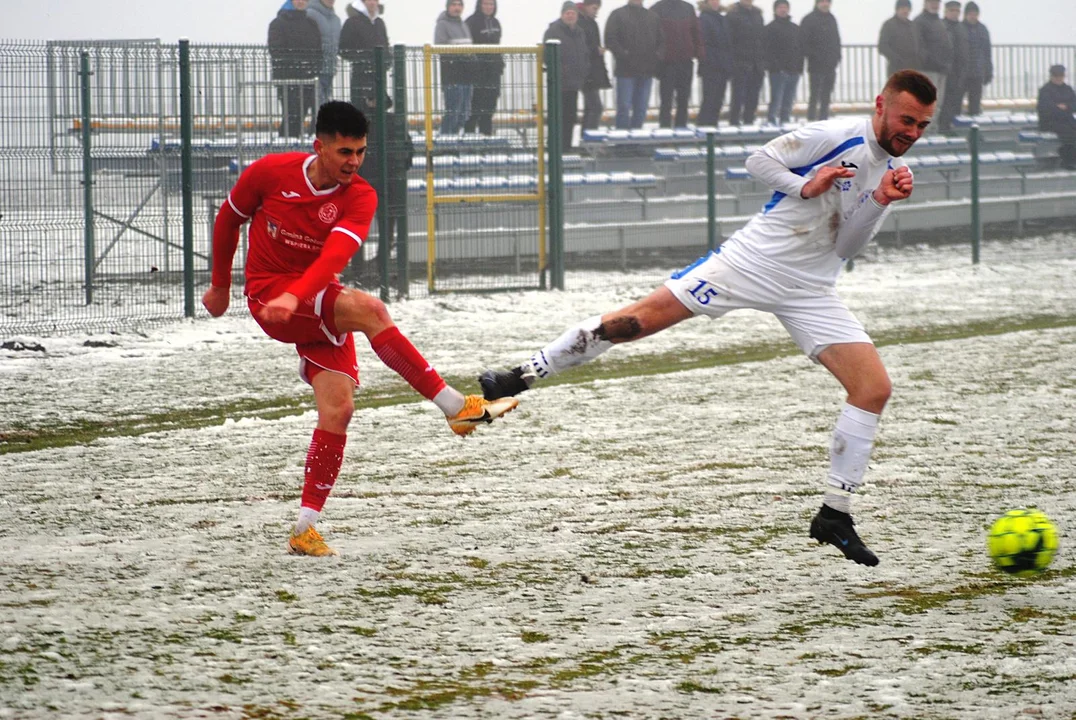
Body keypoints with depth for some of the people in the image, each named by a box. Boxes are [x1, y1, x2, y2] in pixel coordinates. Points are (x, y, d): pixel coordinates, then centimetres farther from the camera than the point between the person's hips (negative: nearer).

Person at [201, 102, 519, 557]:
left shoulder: (359, 198, -8)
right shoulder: (272, 172, -8)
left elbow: (336, 254, -27)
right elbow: (228, 219, 10)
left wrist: (296, 295, -44)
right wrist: (220, 286, 18)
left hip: (317, 304, 4)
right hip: (268, 295, -4)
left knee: (338, 407, -11)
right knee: (368, 309, -29)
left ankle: (306, 528, -3)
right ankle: (456, 407, -33)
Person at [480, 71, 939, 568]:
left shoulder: (892, 168, 9)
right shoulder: (837, 136, -9)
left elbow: (846, 246, 7)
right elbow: (759, 161, -6)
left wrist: (881, 202, -8)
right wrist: (805, 187, -21)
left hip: (807, 292, 5)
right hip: (750, 261, -5)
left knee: (875, 387, -8)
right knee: (637, 320, -12)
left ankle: (834, 515, 0)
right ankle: (522, 377, 0)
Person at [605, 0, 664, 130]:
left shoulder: (653, 17, 14)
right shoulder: (618, 15, 1)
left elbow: (662, 40, 17)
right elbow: (610, 39, -7)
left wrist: (658, 55, -2)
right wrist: (623, 55, -18)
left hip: (647, 70, 4)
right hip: (626, 69, -4)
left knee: (641, 109, 7)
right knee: (624, 107, -6)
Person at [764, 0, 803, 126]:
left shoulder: (796, 28, 17)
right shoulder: (771, 28, 0)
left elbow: (801, 49, 18)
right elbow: (769, 49, -8)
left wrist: (800, 67, 9)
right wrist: (775, 65, -17)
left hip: (794, 70, 5)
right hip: (778, 70, -5)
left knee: (789, 99, 6)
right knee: (776, 97, -10)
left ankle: (785, 120, 12)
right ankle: (771, 120, -6)